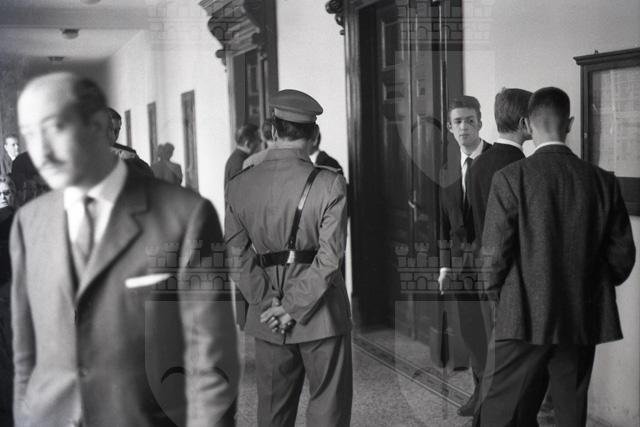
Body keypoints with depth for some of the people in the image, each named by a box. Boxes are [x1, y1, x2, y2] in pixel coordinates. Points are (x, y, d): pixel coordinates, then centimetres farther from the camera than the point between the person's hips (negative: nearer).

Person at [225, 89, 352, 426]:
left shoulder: (238, 185, -2)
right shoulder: (329, 183, -12)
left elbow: (238, 256, -3)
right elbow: (330, 257, -16)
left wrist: (269, 304, -3)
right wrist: (292, 308, -10)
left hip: (267, 320, 4)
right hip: (323, 314, -3)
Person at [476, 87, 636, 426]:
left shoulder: (511, 178, -11)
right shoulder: (603, 181, -1)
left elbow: (494, 253, -11)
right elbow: (622, 254, 3)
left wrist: (497, 294, 8)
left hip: (524, 318, -4)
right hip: (583, 319, 4)